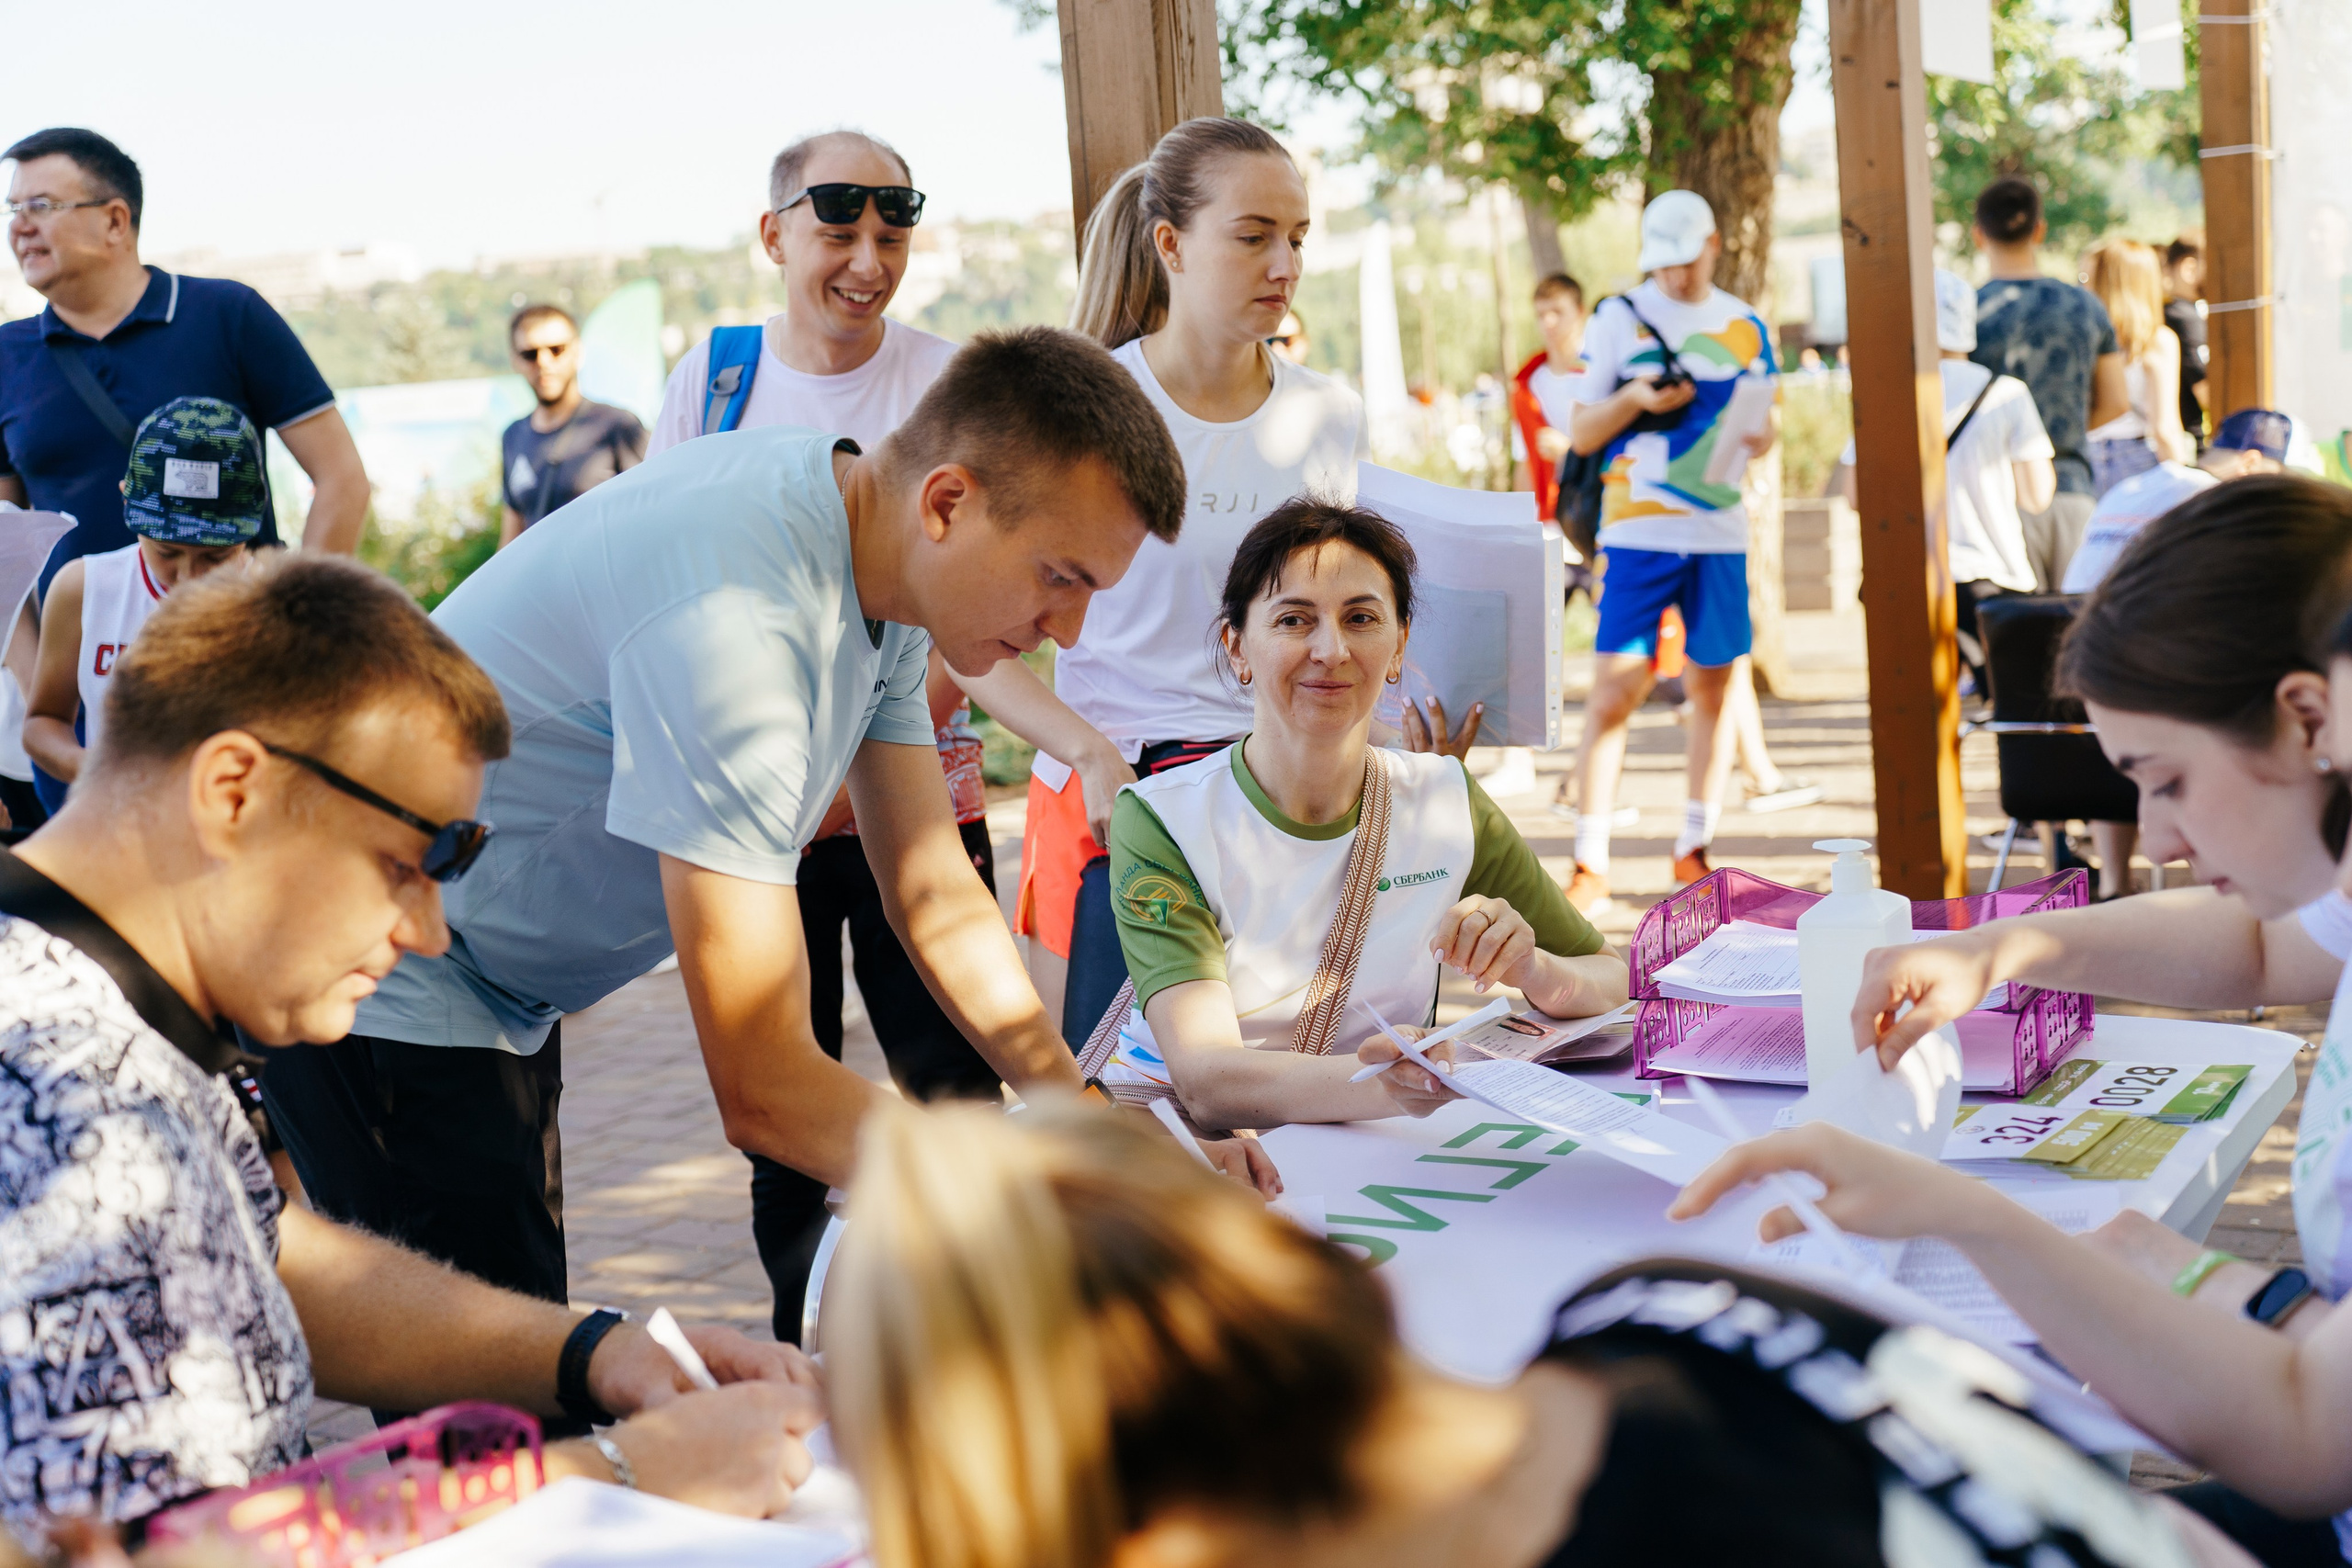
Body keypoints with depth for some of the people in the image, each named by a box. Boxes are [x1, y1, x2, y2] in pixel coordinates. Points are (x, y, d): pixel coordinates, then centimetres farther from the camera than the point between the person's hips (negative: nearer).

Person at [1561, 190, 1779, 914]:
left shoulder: (1746, 327, 11)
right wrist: (1632, 400, -16)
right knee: (1615, 688, -8)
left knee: (1714, 686, 5)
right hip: (1637, 530, -3)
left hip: (1721, 531, 3)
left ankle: (1694, 849, 18)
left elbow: (1762, 422, 16)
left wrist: (1761, 438, -7)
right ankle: (1590, 863, -3)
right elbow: (1581, 432, 2)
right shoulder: (1619, 319, 2)